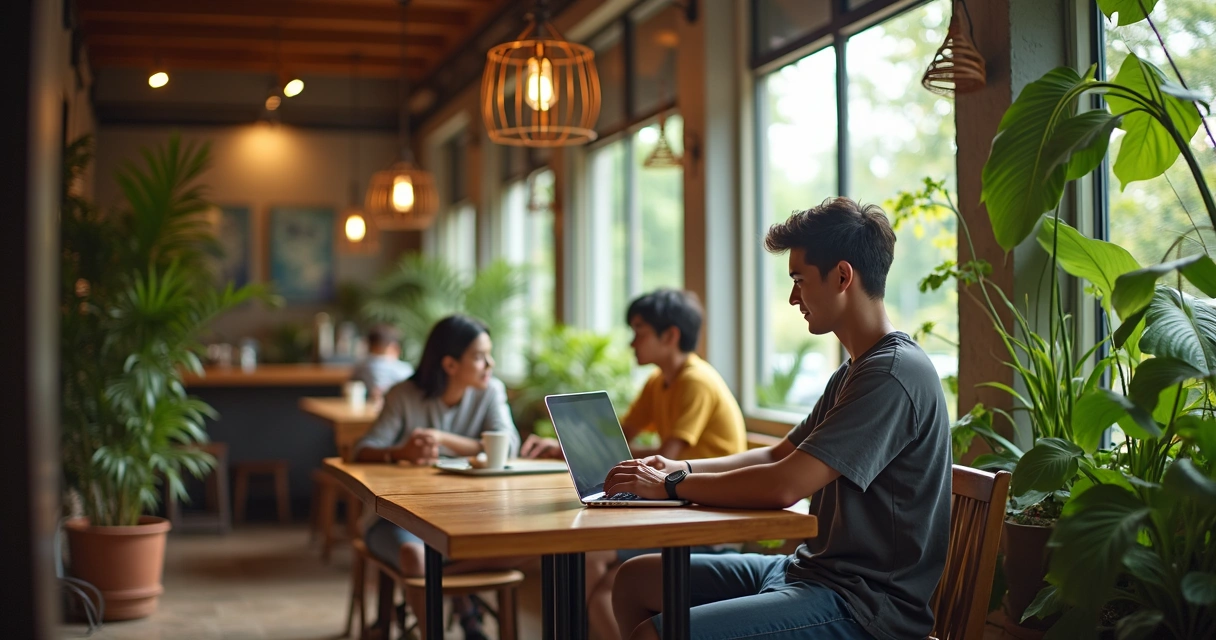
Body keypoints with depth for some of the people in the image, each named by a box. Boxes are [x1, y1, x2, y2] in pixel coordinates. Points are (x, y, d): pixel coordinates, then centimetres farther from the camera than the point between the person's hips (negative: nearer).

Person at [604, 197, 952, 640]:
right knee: (635, 579, 12)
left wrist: (671, 486, -13)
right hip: (811, 568, 10)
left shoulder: (894, 374, -20)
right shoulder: (855, 371, 15)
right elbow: (778, 456, 21)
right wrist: (681, 468, 6)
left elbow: (784, 486, -26)